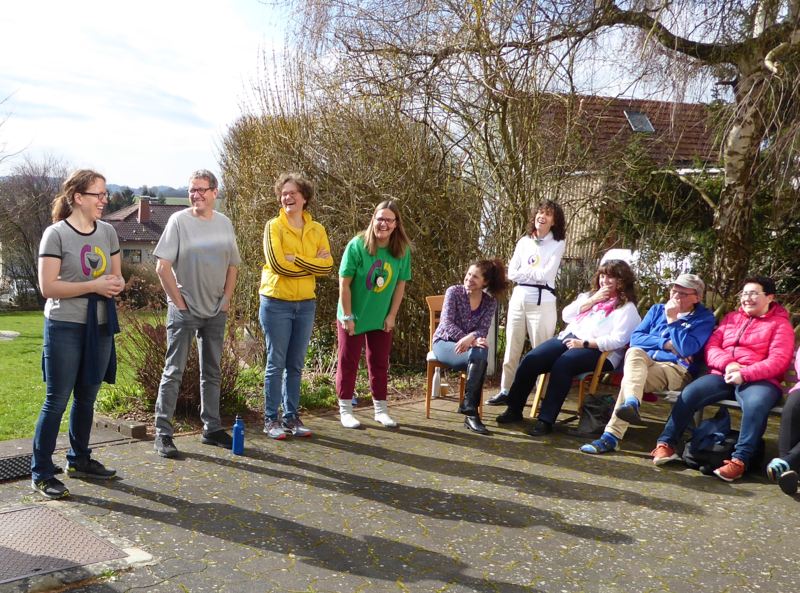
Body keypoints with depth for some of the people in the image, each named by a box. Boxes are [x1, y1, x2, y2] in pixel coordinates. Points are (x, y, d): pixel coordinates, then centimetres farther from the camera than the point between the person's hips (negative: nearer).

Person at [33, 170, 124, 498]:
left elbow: (117, 276, 14)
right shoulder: (56, 234, -10)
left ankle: (79, 460, 30)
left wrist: (116, 284, -9)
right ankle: (41, 473, 9)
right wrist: (94, 286, -20)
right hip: (65, 327, -6)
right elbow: (47, 287, -15)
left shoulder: (107, 231, 7)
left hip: (100, 326, 6)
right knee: (56, 400, -1)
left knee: (87, 397, 15)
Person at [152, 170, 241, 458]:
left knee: (212, 373, 13)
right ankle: (163, 433, 6)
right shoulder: (179, 221, -7)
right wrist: (180, 303, -11)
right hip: (184, 310, -5)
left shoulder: (224, 223, 7)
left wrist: (226, 300, 6)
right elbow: (162, 266, -10)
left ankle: (212, 429, 23)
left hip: (216, 312, 5)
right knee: (173, 372, -2)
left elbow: (232, 266, 15)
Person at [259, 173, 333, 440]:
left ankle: (291, 417, 22)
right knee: (276, 363, 2)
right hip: (276, 303, -4)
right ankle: (271, 419, 13)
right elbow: (277, 264, -18)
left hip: (305, 304, 4)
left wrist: (295, 259, -13)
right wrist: (312, 264, -10)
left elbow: (327, 267, -3)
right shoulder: (274, 226, -6)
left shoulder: (317, 230, 7)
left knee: (296, 365, 11)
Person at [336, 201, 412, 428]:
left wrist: (392, 315, -3)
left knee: (380, 363, 12)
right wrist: (347, 316, -15)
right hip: (354, 315, -3)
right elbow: (344, 283, -15)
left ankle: (381, 410, 23)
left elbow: (400, 284, 0)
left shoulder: (402, 250, -8)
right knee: (348, 362, 7)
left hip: (382, 318, 3)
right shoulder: (357, 245, -17)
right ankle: (345, 410, 18)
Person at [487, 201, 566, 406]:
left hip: (542, 302, -4)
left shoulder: (557, 244, 0)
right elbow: (512, 273, 1)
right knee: (512, 348, 8)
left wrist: (524, 271, -2)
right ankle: (505, 391, 16)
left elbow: (547, 275, -12)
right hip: (519, 298, 4)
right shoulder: (524, 242, 10)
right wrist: (536, 274, -9)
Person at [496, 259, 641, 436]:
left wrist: (584, 344, -19)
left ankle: (546, 420, -32)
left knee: (562, 365, -36)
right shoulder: (589, 296, 23)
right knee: (530, 361, -17)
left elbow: (618, 340, -11)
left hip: (598, 350, -6)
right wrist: (592, 300, 3)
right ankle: (514, 409, -6)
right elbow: (566, 315, 12)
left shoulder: (627, 308, 3)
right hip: (569, 338, 6)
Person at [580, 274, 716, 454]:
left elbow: (687, 349, -12)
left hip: (678, 370, -4)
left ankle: (611, 437, -41)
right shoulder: (657, 310, 21)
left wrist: (672, 319, -8)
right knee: (634, 352, -33)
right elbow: (636, 338, 7)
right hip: (646, 362, 4)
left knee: (631, 377, -32)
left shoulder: (705, 318, 6)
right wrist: (667, 344, -5)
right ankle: (631, 403, -59)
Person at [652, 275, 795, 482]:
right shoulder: (731, 318, 22)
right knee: (690, 393, -23)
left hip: (759, 380, -3)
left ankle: (740, 460, -34)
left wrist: (744, 374, -19)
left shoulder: (780, 324, 9)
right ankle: (665, 444, -20)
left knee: (756, 404, -37)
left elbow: (778, 361, -5)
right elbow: (711, 347, 12)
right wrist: (727, 363, -11)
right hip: (723, 375, 3)